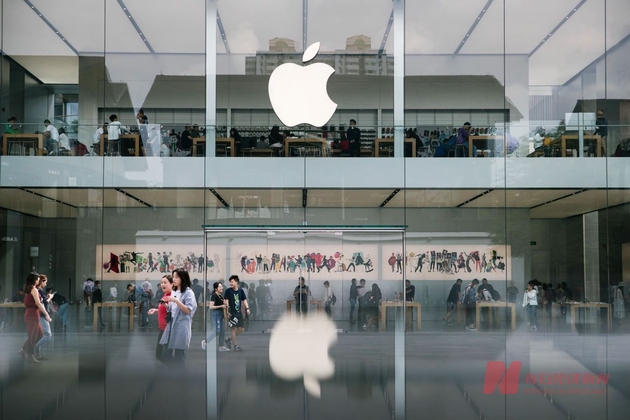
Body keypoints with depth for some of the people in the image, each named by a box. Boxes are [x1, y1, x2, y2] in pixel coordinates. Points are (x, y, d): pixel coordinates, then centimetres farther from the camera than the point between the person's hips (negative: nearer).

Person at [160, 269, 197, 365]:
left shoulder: (188, 292, -6)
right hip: (171, 325, 7)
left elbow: (188, 311, -12)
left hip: (181, 327, -7)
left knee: (178, 358, -3)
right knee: (166, 356, 5)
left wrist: (176, 301, -21)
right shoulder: (174, 292, 15)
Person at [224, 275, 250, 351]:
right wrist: (227, 311, -15)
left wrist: (247, 308, -6)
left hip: (239, 312, 5)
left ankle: (229, 340, 23)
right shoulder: (228, 291, -5)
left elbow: (244, 300, 7)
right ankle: (235, 346, 6)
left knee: (241, 329, 6)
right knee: (234, 328, -4)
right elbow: (226, 301, -7)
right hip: (232, 313, -5)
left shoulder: (240, 290, 6)